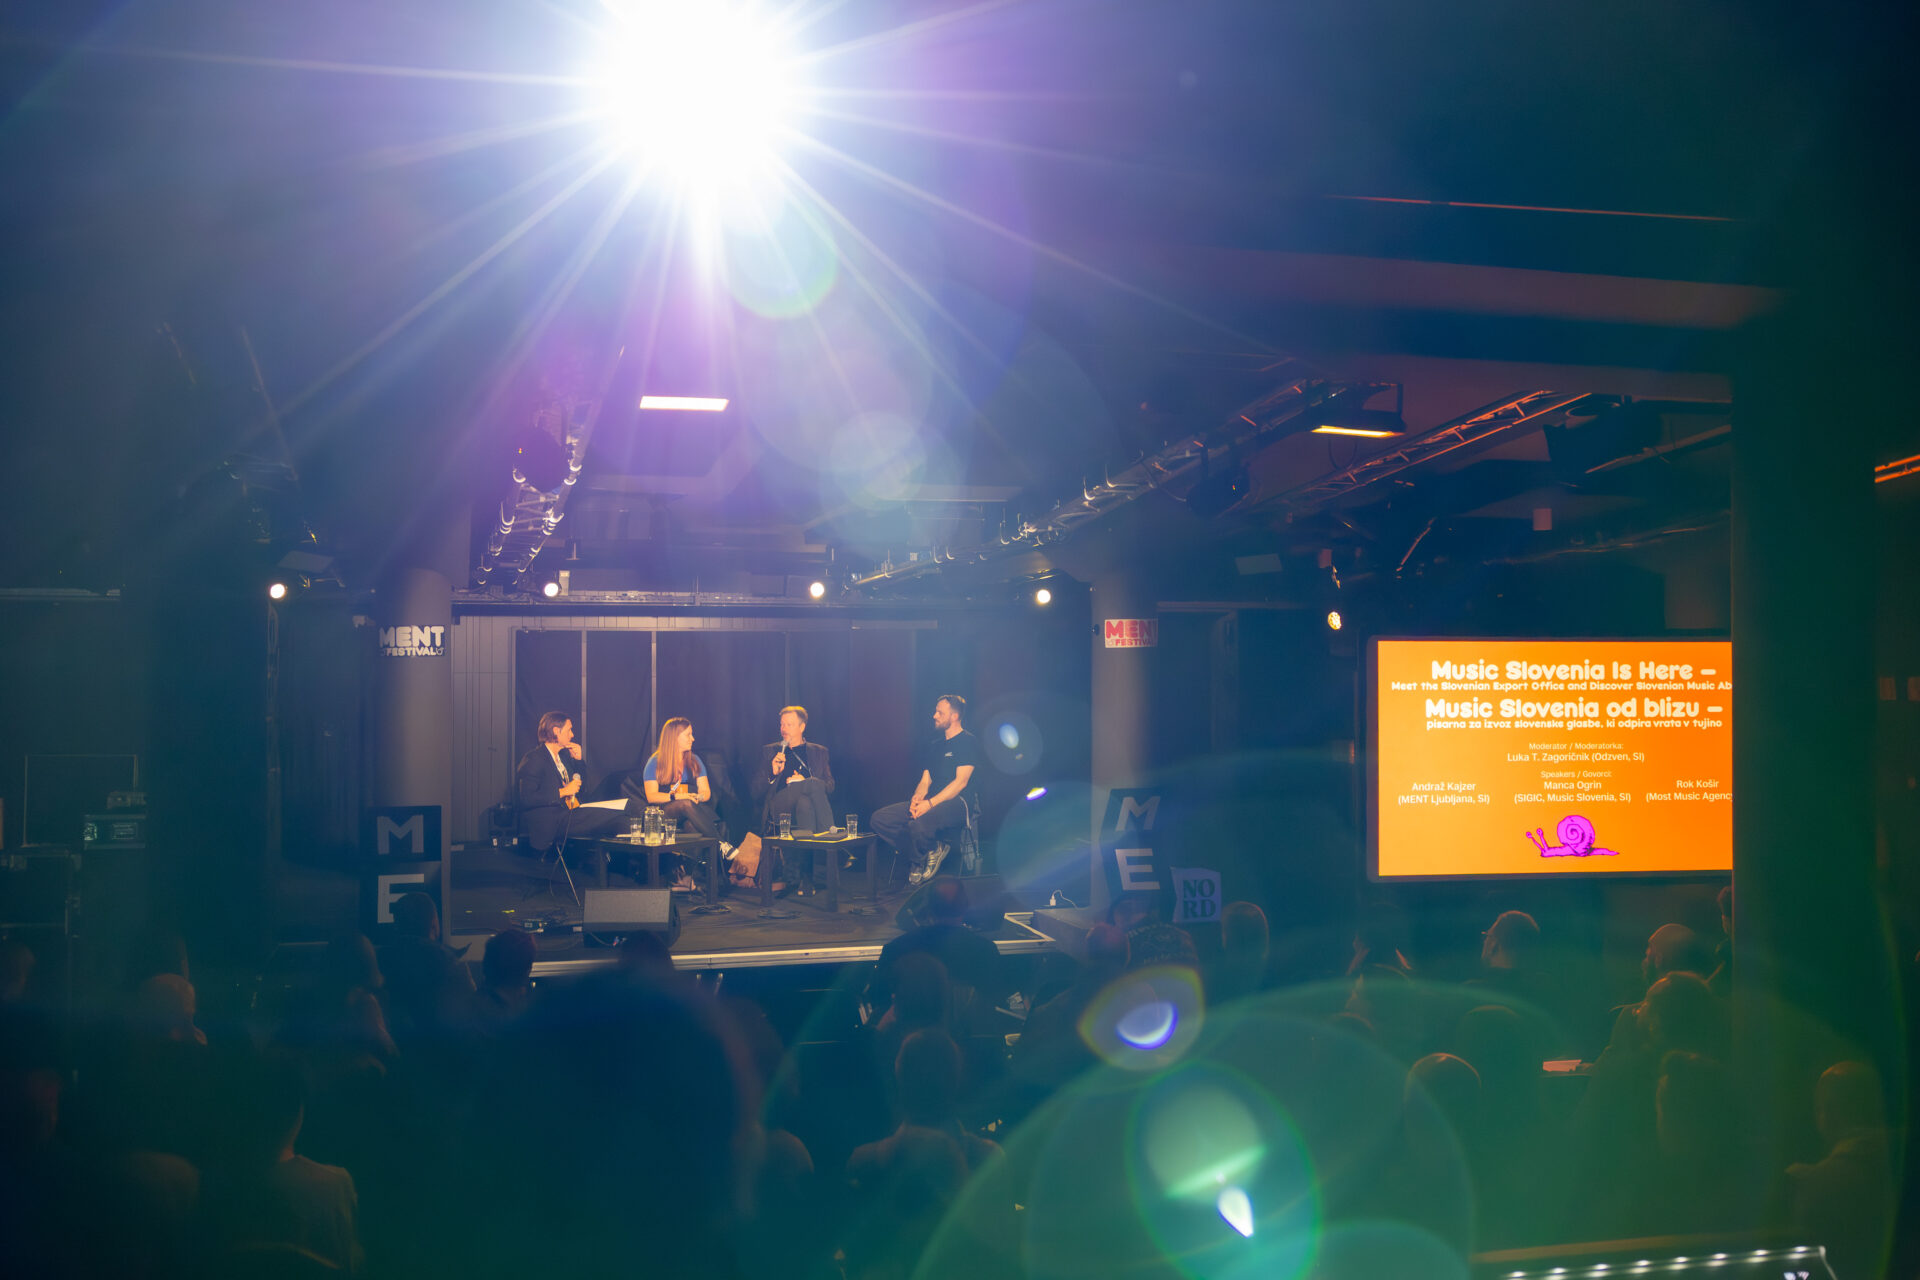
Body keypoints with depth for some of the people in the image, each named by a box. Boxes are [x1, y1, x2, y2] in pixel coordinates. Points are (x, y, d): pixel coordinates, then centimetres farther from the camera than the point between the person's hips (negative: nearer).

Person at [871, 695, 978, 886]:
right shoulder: (937, 745, 23)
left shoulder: (967, 742, -2)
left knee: (918, 825, -38)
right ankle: (922, 856, -5)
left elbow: (960, 782, -12)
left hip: (955, 802, -8)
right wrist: (917, 799, -4)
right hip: (930, 802, 8)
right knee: (879, 819, -10)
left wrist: (930, 803, -19)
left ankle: (932, 851, -3)